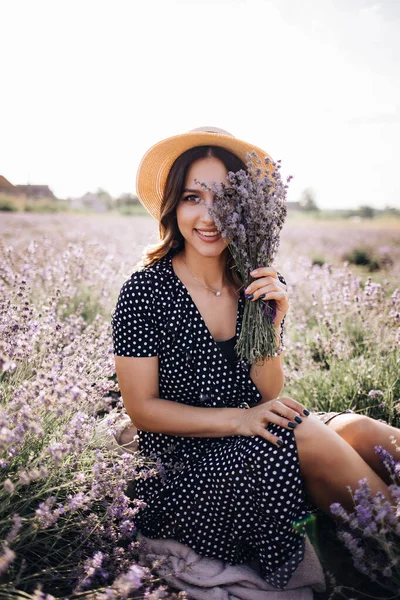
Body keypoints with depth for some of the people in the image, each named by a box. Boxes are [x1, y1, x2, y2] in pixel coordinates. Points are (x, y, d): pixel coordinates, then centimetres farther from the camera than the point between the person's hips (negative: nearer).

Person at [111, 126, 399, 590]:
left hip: (254, 448, 4)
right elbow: (141, 408, -10)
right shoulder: (145, 291, -14)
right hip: (183, 470, -4)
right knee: (308, 436, -25)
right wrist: (237, 420, -20)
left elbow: (268, 398, -1)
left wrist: (271, 323, -18)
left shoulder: (264, 286, -2)